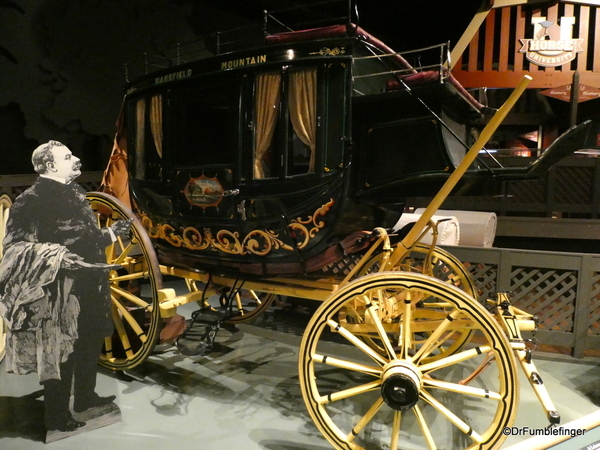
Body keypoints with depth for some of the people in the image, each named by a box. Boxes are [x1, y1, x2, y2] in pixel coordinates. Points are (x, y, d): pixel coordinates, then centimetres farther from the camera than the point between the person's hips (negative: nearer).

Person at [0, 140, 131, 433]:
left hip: (89, 285, 9)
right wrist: (56, 255, -30)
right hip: (61, 290, -9)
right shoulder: (32, 200, -12)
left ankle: (85, 396, 39)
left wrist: (112, 232, 22)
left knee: (90, 345, 20)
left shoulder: (75, 194, 14)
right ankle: (56, 415, 20)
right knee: (60, 352, 2)